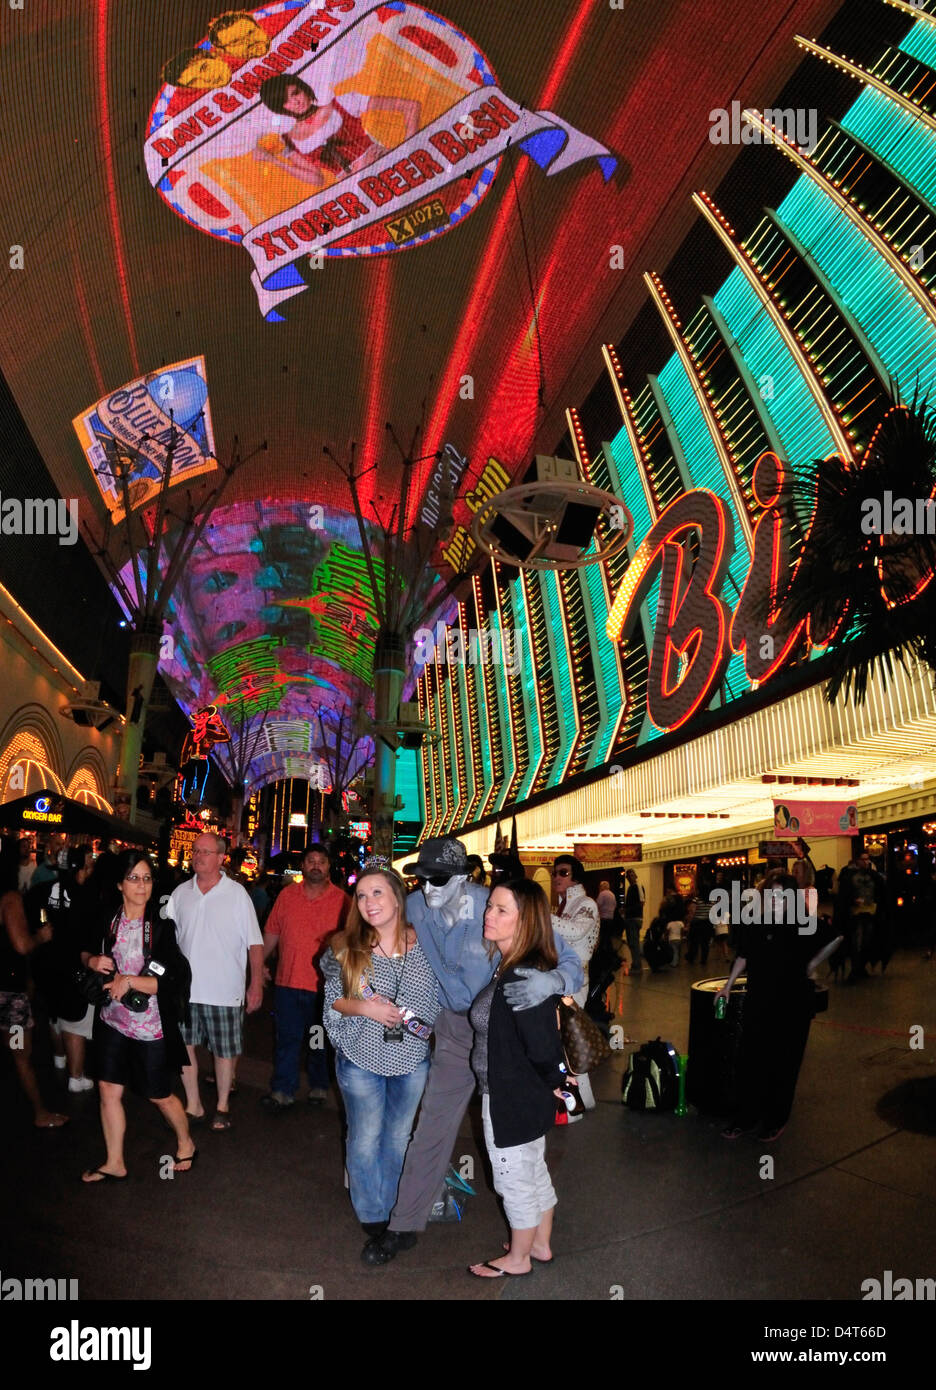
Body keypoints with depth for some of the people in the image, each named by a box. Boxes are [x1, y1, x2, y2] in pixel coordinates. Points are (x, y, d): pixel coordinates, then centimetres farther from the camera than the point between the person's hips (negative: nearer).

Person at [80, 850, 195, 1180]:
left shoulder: (161, 927, -15)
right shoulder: (108, 921, -2)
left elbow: (174, 979, -19)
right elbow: (84, 950, 16)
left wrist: (129, 981, -23)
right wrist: (92, 960, -5)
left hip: (149, 1026, -4)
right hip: (112, 1020, 4)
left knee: (159, 1095, 9)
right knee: (108, 1090, 9)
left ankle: (185, 1144, 35)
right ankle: (114, 1164, 28)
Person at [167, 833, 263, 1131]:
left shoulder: (237, 893, -6)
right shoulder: (181, 893, 4)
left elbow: (254, 942, -5)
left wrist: (257, 983, -9)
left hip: (225, 991, -3)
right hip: (185, 988, 4)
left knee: (224, 1051, 7)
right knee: (183, 1046, 10)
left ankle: (222, 1106, 26)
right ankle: (193, 1104, 27)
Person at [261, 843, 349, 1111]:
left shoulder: (341, 900, -4)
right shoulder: (287, 895, 3)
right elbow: (272, 932, 9)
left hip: (325, 985, -1)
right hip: (288, 980, 2)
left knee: (320, 1040, 13)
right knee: (287, 1038, 7)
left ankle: (318, 1085, 29)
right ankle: (283, 1091, 16)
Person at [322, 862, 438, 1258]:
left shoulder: (421, 944, -9)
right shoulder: (346, 949, -9)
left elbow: (435, 1000, 4)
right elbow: (333, 1000, -4)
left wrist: (414, 1017, -11)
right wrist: (364, 1008, -21)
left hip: (411, 1058, 1)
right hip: (361, 1058, -1)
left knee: (399, 1137, 16)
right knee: (365, 1140, 10)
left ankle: (395, 1210, 37)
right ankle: (372, 1215, 30)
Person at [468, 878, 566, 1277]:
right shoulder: (510, 967, -1)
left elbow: (543, 1047, -29)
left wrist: (552, 1082, -13)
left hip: (512, 1102, -9)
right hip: (525, 1099, 9)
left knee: (514, 1182, 13)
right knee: (533, 1173, 25)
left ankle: (518, 1259, 34)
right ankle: (540, 1245, 44)